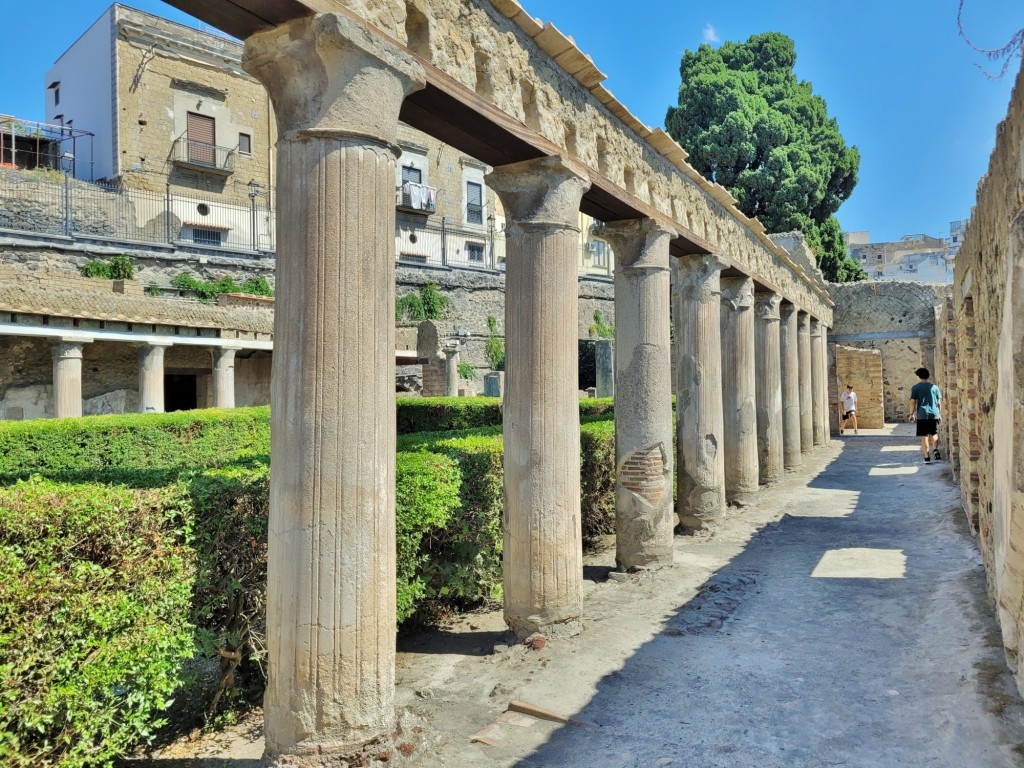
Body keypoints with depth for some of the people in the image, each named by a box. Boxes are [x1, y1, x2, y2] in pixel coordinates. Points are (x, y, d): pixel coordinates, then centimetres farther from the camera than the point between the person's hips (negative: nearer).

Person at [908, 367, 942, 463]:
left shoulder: (915, 387, -2)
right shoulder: (934, 387, 7)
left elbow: (913, 402, -6)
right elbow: (939, 401, 10)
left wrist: (912, 414, 3)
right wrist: (939, 414, 21)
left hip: (922, 415, -2)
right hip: (934, 414, 2)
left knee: (924, 437, 2)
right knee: (934, 434, 18)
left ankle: (927, 458, 1)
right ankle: (935, 449, -6)